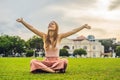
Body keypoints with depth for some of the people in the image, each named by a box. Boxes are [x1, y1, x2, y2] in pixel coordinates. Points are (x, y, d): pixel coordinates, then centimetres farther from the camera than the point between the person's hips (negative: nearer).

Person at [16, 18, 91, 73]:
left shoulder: (59, 36, -3)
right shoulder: (44, 36, 0)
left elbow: (73, 31, -6)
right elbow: (32, 28, -5)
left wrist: (84, 26, -10)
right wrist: (22, 21, -13)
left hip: (57, 61, -1)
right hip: (46, 61, 1)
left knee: (65, 61, -35)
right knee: (33, 62, -27)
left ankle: (45, 69, -19)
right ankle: (54, 70, -29)